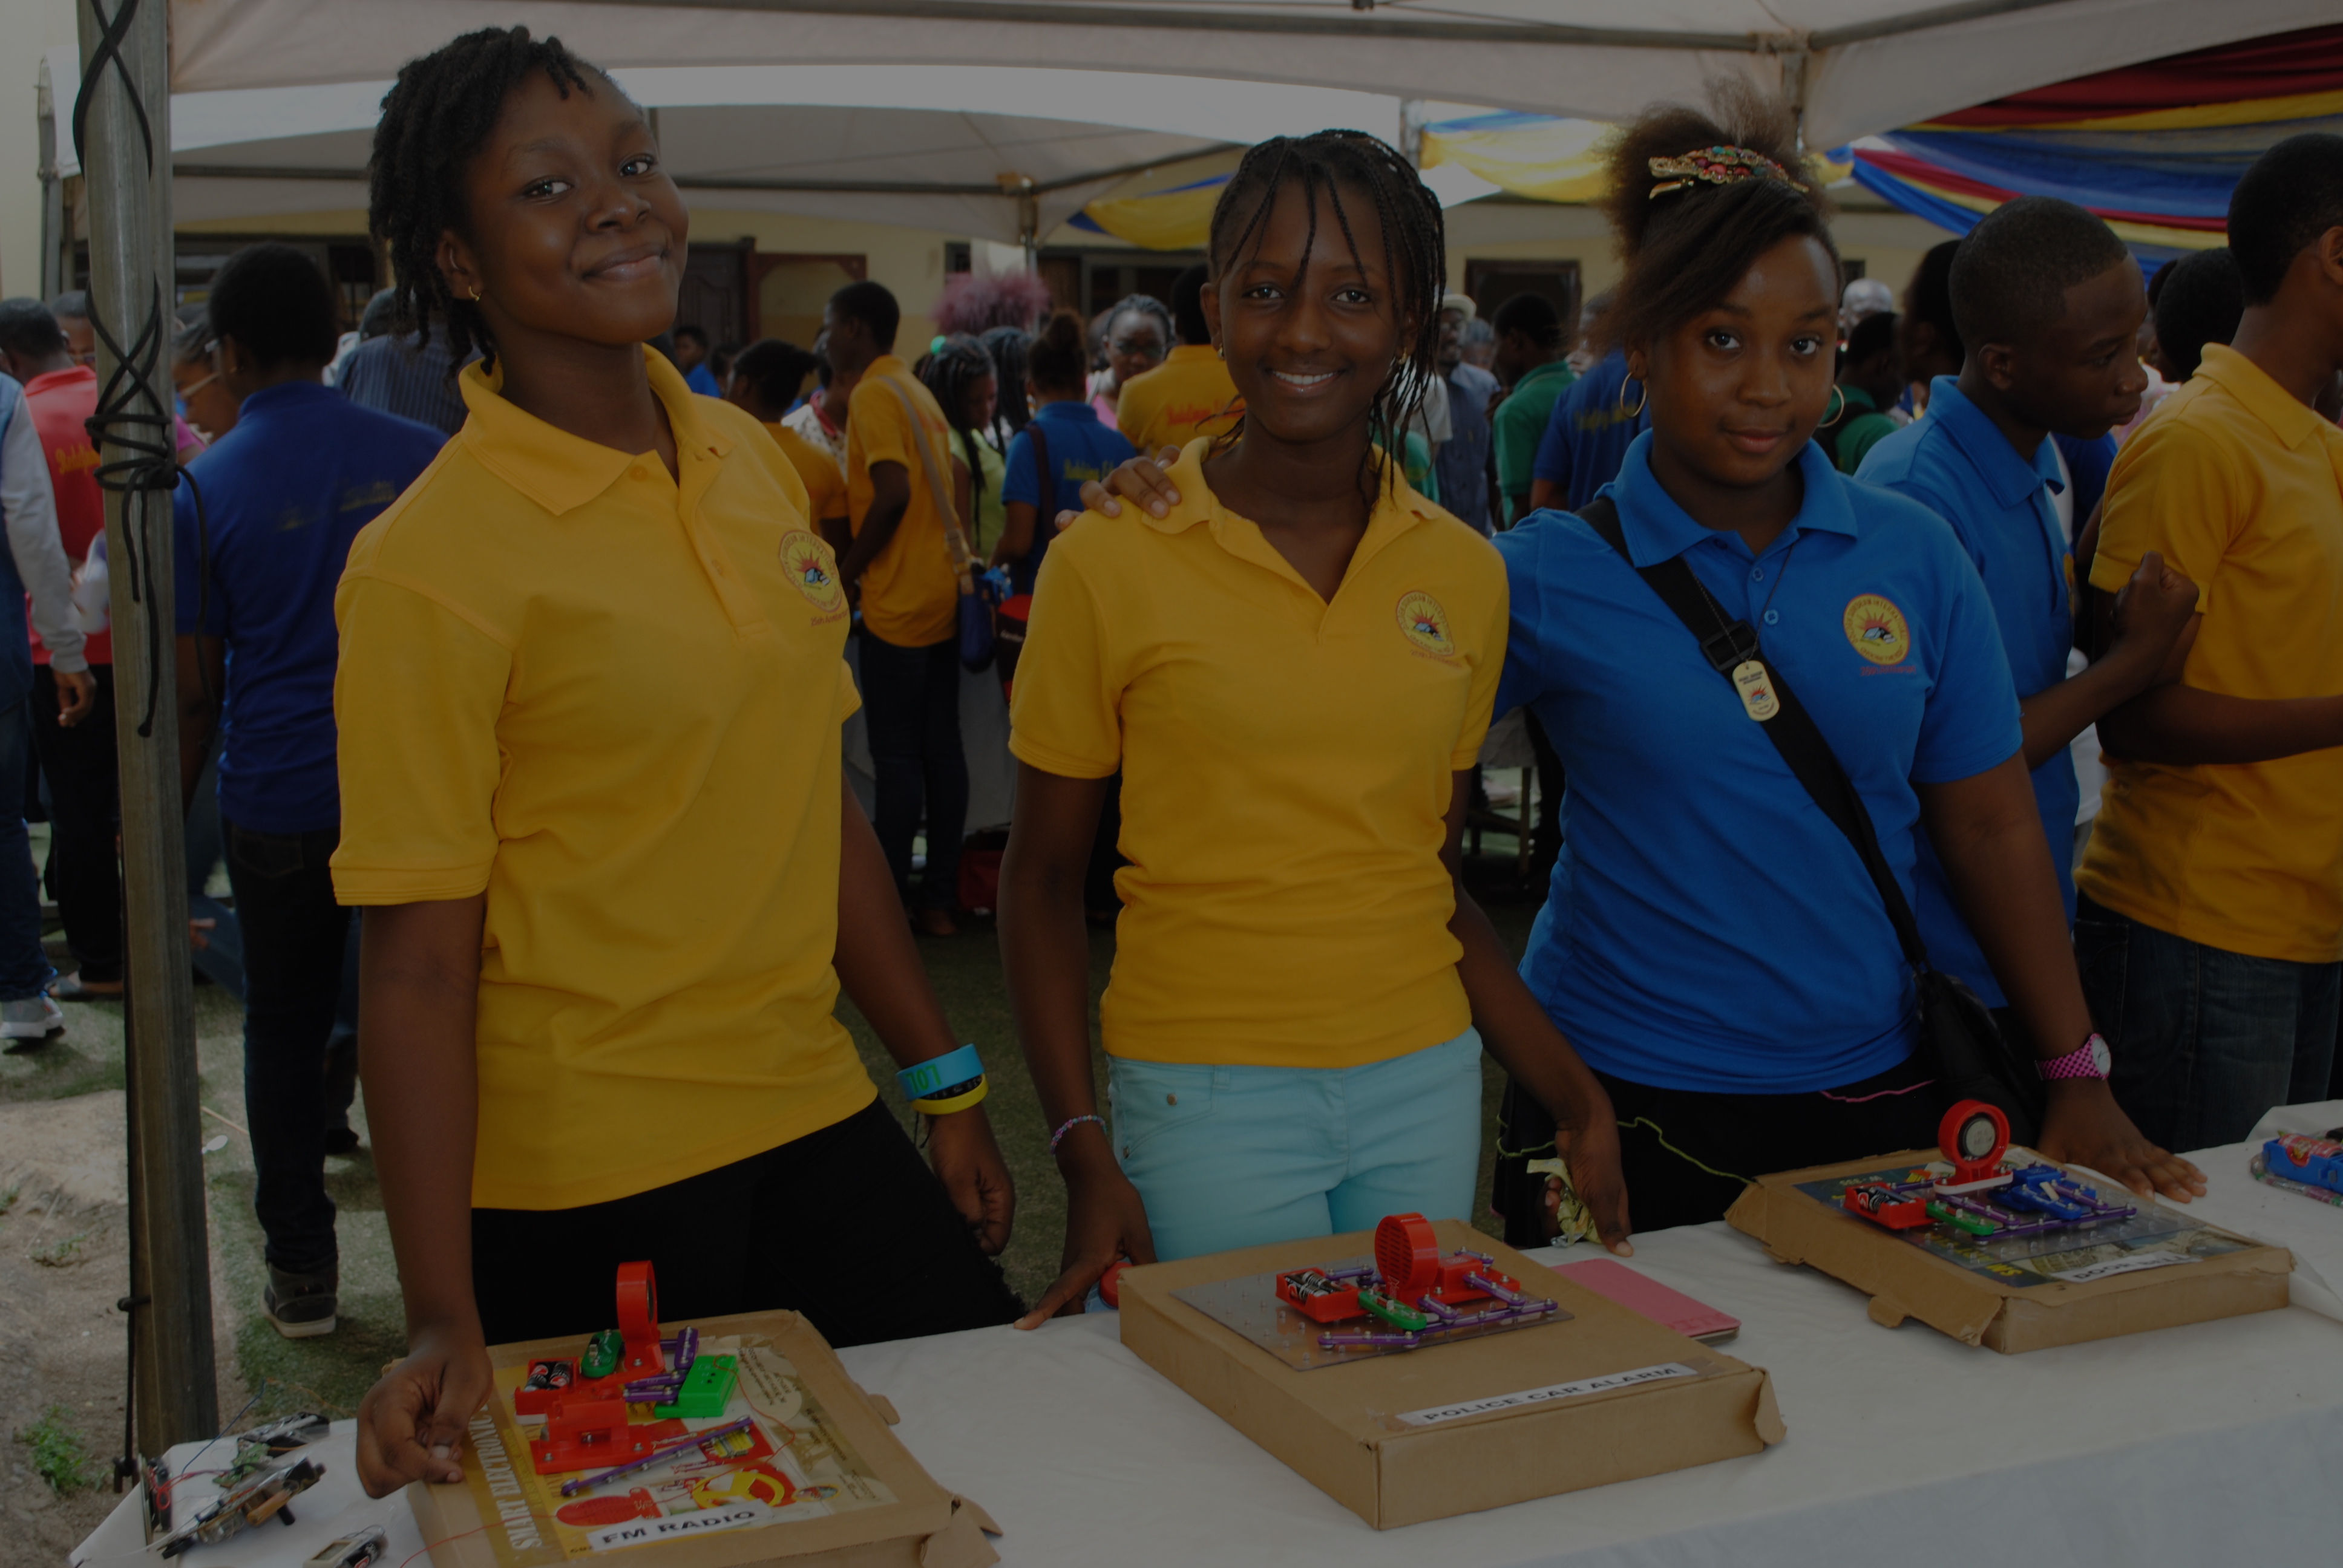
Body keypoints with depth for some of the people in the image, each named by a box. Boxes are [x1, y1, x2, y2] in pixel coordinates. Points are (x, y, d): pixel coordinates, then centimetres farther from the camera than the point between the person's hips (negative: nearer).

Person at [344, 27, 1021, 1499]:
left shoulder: (751, 460, 4)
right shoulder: (430, 560, -14)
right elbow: (422, 963, -14)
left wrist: (947, 1082, 12)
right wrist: (445, 1325, -19)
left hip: (819, 1126, 6)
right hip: (582, 1194, -5)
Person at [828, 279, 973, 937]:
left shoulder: (874, 395, -11)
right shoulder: (918, 392, 16)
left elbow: (893, 493, -22)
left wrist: (844, 573, -12)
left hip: (899, 603, -9)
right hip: (944, 592, 9)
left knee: (896, 757, -3)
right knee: (941, 747, 9)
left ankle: (888, 901, 3)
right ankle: (940, 898, 15)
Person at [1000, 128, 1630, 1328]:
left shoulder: (1464, 575, 4)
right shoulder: (1110, 562, -6)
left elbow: (1434, 878, 12)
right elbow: (1041, 878, -2)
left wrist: (1576, 1097, 4)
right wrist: (1087, 1159, -10)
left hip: (1427, 1092, 4)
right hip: (1206, 1098, -3)